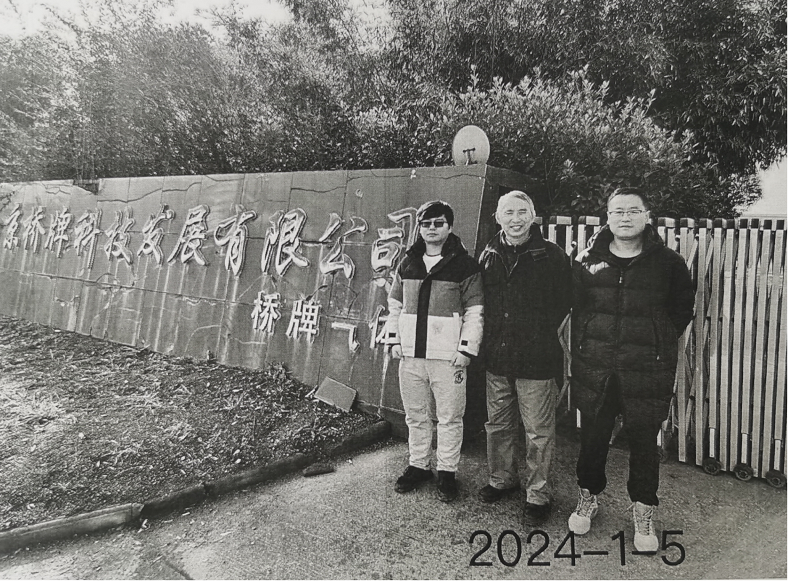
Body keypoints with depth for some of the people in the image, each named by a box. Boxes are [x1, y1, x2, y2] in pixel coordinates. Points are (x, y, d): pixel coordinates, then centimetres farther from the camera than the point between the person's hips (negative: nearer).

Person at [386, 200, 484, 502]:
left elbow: (475, 311, -5)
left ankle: (447, 471, 20)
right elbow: (395, 304, 16)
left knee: (449, 417, 5)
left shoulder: (464, 264, -4)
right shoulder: (408, 263, 10)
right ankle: (418, 465, 30)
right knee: (415, 415, 15)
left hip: (448, 356, -4)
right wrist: (394, 339, 8)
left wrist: (466, 349, -11)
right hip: (411, 354, 5)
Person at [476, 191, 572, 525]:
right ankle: (502, 479, 37)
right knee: (498, 425, 18)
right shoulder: (488, 256, 6)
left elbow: (563, 303, -2)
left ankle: (538, 494, 21)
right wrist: (490, 339, 7)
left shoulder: (552, 257, -6)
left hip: (537, 359, -4)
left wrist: (540, 333, -3)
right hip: (496, 358, 5)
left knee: (538, 432, 4)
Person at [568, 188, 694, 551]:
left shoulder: (667, 262, -1)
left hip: (647, 371, -1)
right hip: (594, 368, 2)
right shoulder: (588, 261, 3)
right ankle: (588, 497, 35)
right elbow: (576, 308, 12)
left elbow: (682, 310, 11)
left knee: (643, 441, 8)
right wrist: (580, 349, 9)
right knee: (592, 437, 13)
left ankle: (643, 512, 28)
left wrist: (656, 342, 6)